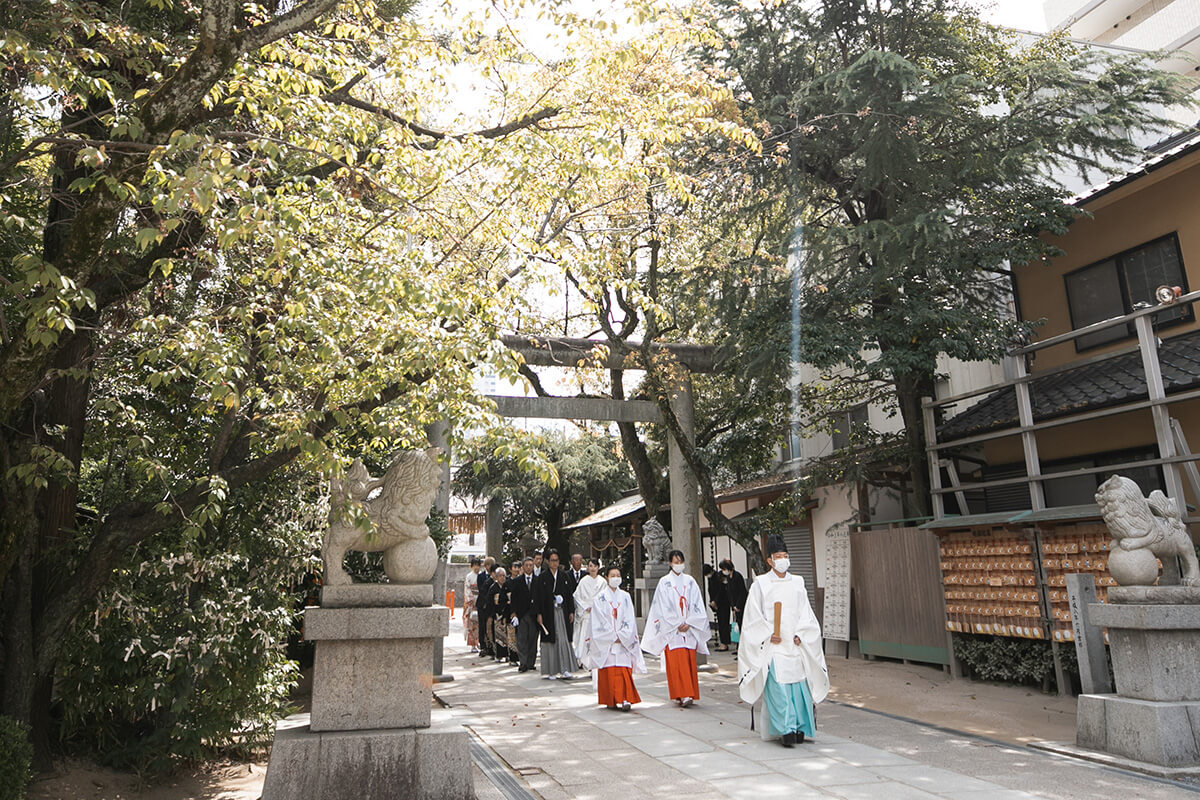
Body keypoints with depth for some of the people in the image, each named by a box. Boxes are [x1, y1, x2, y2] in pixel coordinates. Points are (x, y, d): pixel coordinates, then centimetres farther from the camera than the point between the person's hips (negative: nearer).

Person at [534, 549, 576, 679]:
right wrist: (539, 614, -9)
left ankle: (564, 670, 0)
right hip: (548, 613, -2)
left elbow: (570, 595, 9)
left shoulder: (564, 576, 7)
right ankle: (551, 671, 10)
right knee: (550, 640, 1)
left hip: (562, 612, 2)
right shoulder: (542, 577, -1)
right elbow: (537, 597, -3)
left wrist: (571, 611, 3)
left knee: (563, 640, -3)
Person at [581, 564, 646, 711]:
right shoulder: (600, 597, 1)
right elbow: (600, 620, -4)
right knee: (608, 670, -2)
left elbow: (629, 619, 5)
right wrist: (613, 636, -9)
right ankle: (611, 700, 7)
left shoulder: (625, 597, 9)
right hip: (606, 641, -2)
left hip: (624, 641, 2)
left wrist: (621, 636, -7)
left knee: (624, 669, -7)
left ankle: (625, 699, -7)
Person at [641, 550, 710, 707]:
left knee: (690, 662, 2)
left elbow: (696, 605, 6)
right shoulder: (664, 582, 1)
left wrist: (688, 623, -7)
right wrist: (677, 625, -9)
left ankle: (689, 694, 9)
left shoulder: (690, 581, 10)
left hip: (689, 628, 3)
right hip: (671, 629, -3)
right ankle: (681, 695, -8)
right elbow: (663, 608, -3)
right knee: (676, 662, -8)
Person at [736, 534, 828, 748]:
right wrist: (768, 634, -8)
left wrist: (799, 635, -1)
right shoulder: (760, 583, 2)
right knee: (777, 686, -10)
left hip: (795, 644, 3)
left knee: (799, 684, 1)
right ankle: (786, 729, -8)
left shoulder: (797, 582, 12)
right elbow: (754, 615, 1)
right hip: (772, 645, -3)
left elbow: (806, 613, 12)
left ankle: (800, 728, 12)